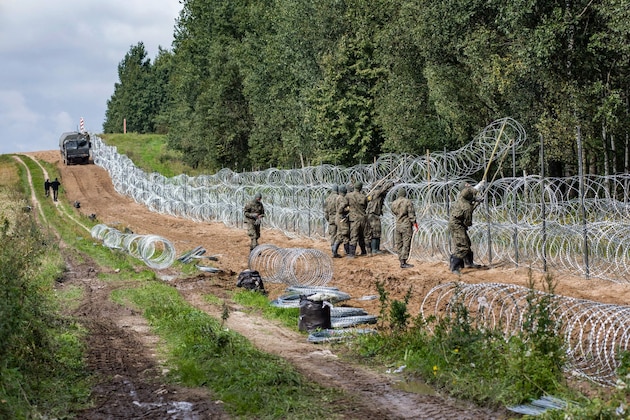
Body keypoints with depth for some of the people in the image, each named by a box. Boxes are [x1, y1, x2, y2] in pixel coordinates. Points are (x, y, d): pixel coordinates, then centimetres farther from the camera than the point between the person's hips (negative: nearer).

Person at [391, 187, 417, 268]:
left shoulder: (393, 203, 4)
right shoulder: (408, 202, -9)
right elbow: (411, 214, -11)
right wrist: (414, 223, -4)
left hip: (398, 225, 5)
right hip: (407, 225, -5)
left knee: (399, 244, 10)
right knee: (406, 244, -4)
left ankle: (401, 261, 11)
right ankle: (403, 262, -9)